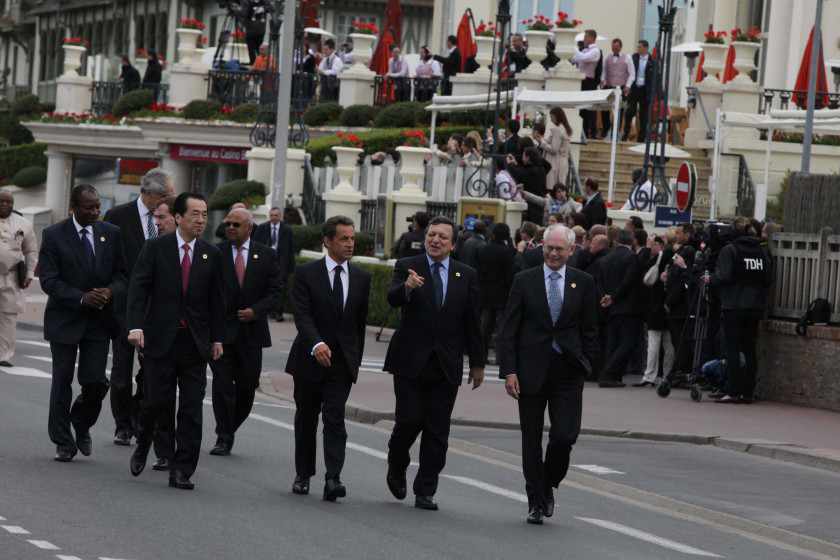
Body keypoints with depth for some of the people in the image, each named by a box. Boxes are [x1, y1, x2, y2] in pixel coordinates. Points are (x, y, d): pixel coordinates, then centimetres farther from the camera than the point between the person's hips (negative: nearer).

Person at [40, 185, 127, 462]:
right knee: (62, 383, 4)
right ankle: (63, 442, 14)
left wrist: (111, 291, -15)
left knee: (96, 383, -4)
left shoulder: (111, 233, 4)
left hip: (99, 321, 2)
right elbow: (48, 280, -11)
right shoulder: (54, 235, -7)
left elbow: (122, 273, 7)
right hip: (65, 320, -2)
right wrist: (81, 298, -22)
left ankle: (82, 425, 24)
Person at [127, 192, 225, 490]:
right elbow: (138, 288, -7)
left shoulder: (211, 255, 7)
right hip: (160, 339, -2)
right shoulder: (155, 248, -1)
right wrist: (135, 326, -19)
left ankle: (182, 471, 1)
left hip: (195, 342, 2)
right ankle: (143, 444, 28)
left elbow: (216, 299, 12)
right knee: (157, 400, -3)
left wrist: (217, 337, 8)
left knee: (192, 408, -2)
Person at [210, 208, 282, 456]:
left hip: (251, 330, 2)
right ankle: (224, 438, 0)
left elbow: (275, 289, 4)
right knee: (222, 384, -6)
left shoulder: (265, 255, 5)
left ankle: (230, 429, 25)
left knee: (247, 386, 5)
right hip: (221, 328, -2)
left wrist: (256, 310, -11)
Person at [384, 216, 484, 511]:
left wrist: (477, 363, 11)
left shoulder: (466, 275, 7)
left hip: (447, 365, 2)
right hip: (411, 361, -2)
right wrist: (407, 287, -41)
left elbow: (472, 323, 10)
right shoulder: (407, 267, 0)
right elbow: (393, 298, -19)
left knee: (437, 431, 1)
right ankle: (396, 467, 22)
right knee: (409, 420, -7)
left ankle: (425, 491, 8)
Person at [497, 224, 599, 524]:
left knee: (565, 436, -9)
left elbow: (589, 330, 9)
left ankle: (547, 486, 17)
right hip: (531, 371, 0)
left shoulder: (583, 283, 4)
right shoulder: (524, 281, 1)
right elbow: (508, 330, 0)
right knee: (531, 440, 6)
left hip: (568, 372, 0)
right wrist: (508, 371, -8)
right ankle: (536, 501, 17)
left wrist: (586, 365, 2)